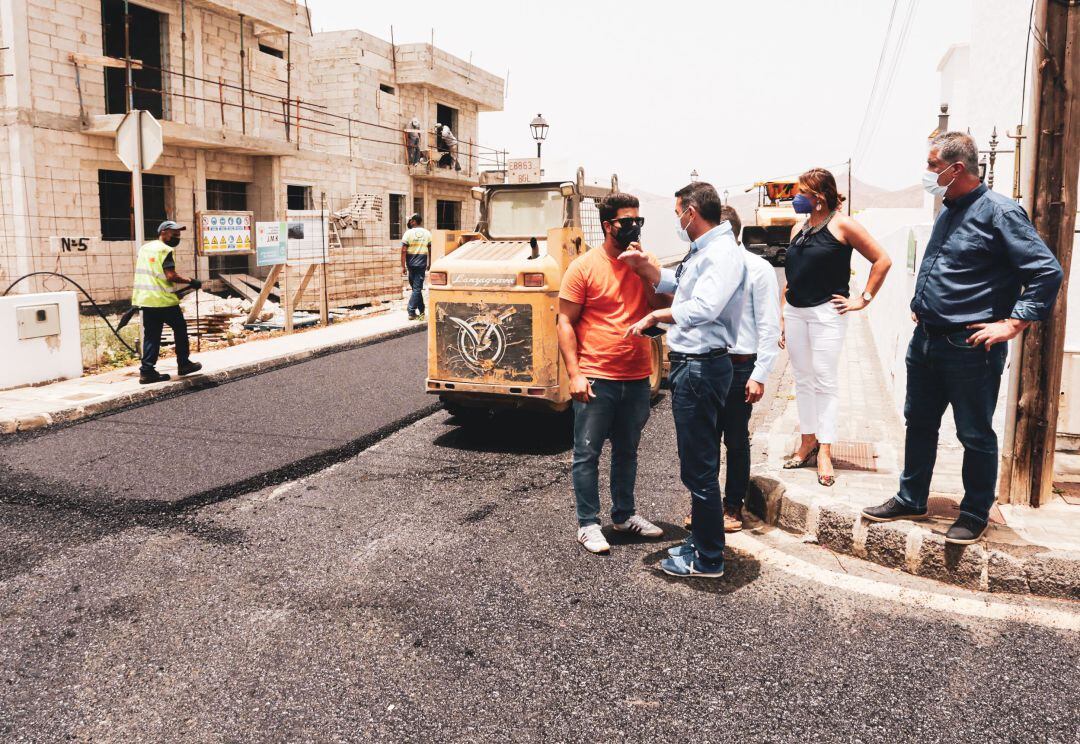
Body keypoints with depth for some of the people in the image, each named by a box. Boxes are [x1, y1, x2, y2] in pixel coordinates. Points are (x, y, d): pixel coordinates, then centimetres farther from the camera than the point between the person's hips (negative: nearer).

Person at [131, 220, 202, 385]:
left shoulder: (144, 247, 15)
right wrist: (190, 282, -10)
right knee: (180, 328, 10)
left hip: (145, 298, 7)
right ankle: (183, 364, 16)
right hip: (164, 300, -7)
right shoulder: (165, 250, -10)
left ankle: (147, 371, 3)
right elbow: (170, 276, -19)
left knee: (151, 334, 8)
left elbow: (143, 273, 19)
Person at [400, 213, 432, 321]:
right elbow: (430, 250, 5)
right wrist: (429, 264, 15)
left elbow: (403, 251, -8)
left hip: (411, 264, -1)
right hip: (422, 264, 1)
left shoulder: (408, 233, -5)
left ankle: (421, 312, 15)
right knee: (417, 288, 0)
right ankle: (411, 312, -4)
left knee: (416, 288, 11)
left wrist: (403, 265, -4)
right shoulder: (427, 233, 3)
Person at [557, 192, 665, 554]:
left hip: (637, 379, 5)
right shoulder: (584, 267, -7)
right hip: (596, 380, -5)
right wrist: (575, 373, -14)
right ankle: (588, 523, 15)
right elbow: (565, 323, -7)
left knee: (627, 452, 18)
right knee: (587, 454, 3)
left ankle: (624, 514, 33)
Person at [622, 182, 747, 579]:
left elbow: (703, 308, -29)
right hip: (691, 366, 11)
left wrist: (653, 316, -16)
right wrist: (643, 264, 6)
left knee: (699, 468, -3)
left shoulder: (723, 252, -16)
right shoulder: (701, 251, 16)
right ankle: (701, 541, 32)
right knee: (699, 462, 19)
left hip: (701, 368, -11)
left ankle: (708, 559, 9)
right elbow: (668, 282, 25)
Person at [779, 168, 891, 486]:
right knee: (802, 379, 10)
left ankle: (824, 451, 1)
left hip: (826, 313, -6)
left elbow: (882, 260, -6)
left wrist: (863, 299, -8)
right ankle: (808, 442, 20)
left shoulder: (842, 225, -6)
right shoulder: (799, 229, 13)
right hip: (794, 313, 7)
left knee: (825, 380, -3)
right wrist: (782, 317, 13)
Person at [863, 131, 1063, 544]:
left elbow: (1048, 271, -16)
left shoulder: (1000, 212, -13)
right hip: (926, 340, 9)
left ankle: (975, 514, 20)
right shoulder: (948, 212, 13)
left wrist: (1012, 324, -17)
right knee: (919, 422, 16)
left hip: (969, 348, -8)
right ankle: (911, 499, 30)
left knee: (976, 434, 5)